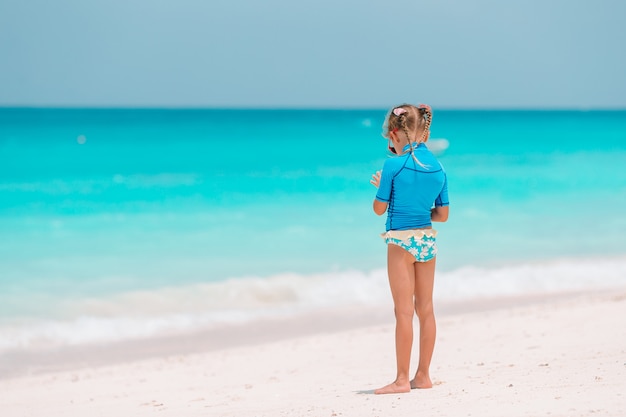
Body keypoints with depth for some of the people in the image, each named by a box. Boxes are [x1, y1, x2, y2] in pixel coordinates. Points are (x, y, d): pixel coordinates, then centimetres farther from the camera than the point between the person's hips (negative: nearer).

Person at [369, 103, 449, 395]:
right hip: (427, 240, 6)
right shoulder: (438, 168, 4)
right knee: (425, 309, 10)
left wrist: (381, 186, 13)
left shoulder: (394, 165, -12)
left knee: (404, 310, -4)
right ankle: (423, 375, 16)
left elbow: (379, 208, -5)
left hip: (401, 241, -6)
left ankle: (402, 379, -3)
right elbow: (443, 214, 8)